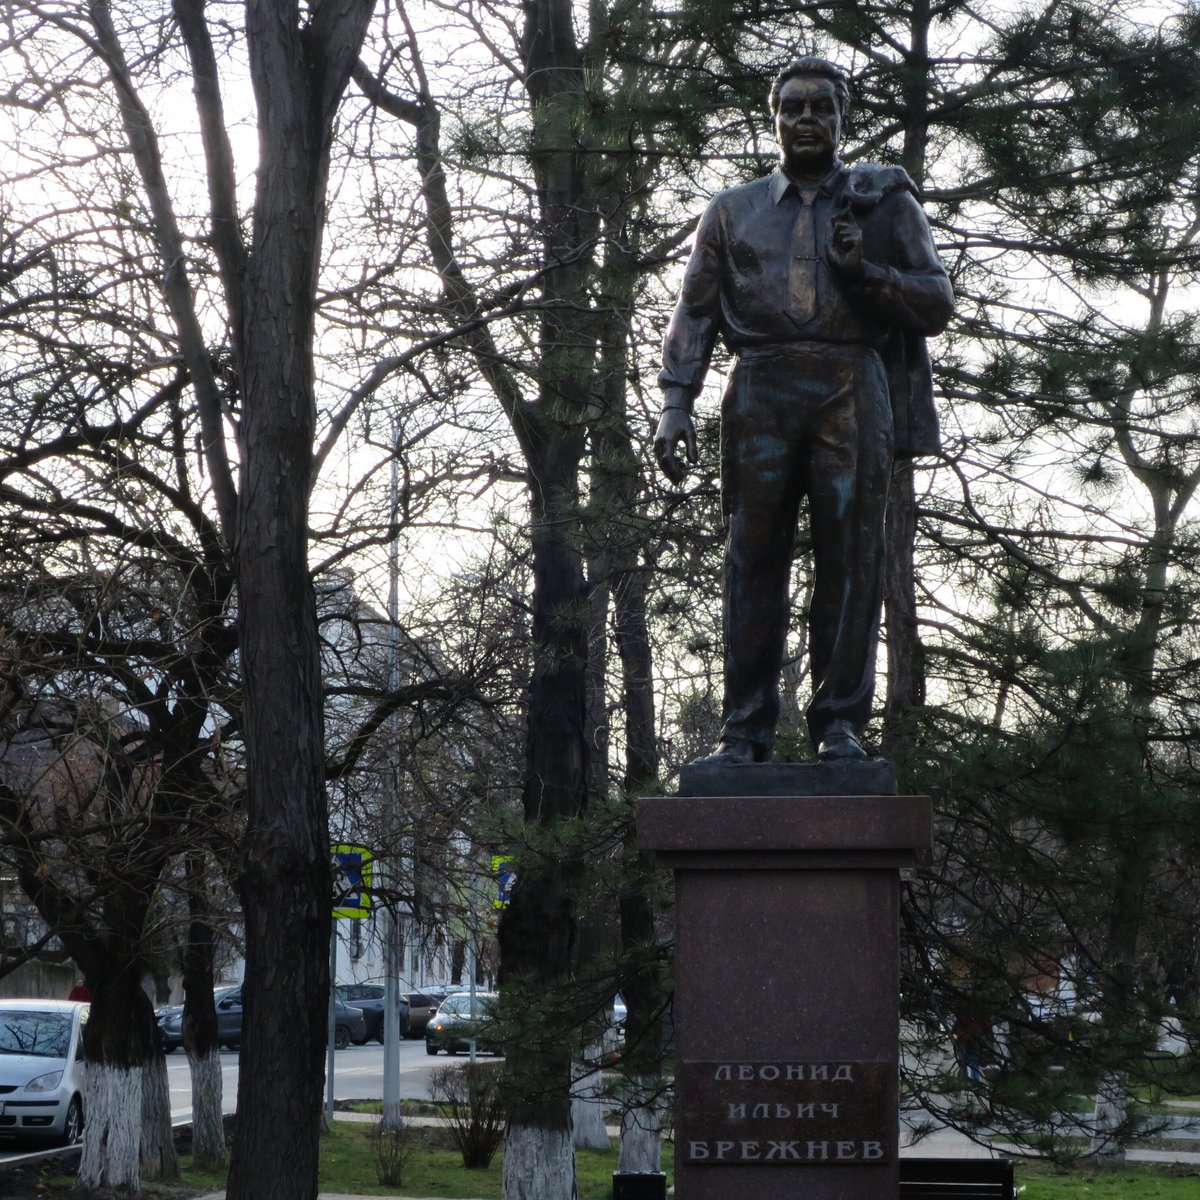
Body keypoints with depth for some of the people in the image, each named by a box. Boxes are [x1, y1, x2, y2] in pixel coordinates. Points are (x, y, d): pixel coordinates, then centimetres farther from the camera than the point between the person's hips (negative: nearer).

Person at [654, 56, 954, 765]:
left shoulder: (885, 200, 17)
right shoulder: (734, 211, 20)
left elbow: (937, 304, 11)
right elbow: (695, 314, 14)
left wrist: (864, 271, -7)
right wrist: (677, 405, 0)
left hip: (853, 387, -1)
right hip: (763, 388, 1)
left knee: (850, 557, -5)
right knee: (753, 560, -4)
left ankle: (841, 725, -2)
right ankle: (746, 728, -3)